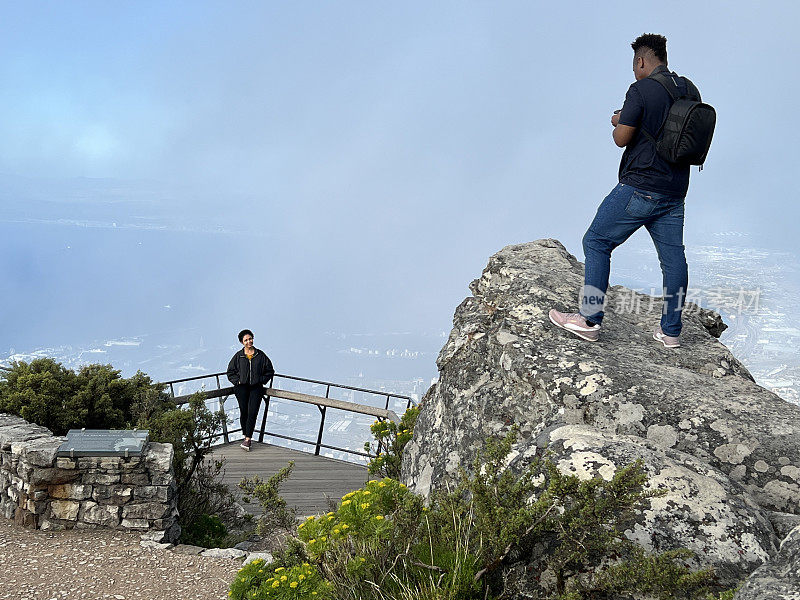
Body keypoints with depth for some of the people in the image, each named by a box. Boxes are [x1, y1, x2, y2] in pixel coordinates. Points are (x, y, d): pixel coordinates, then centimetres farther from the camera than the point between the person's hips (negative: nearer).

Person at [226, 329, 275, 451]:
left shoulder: (260, 355, 9)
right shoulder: (238, 356, 9)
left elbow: (269, 371, 16)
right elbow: (230, 372, 16)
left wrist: (261, 380, 4)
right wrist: (237, 381, 2)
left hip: (256, 386, -1)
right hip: (242, 386, 1)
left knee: (252, 412, -16)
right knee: (244, 410, -15)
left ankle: (248, 439, -18)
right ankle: (245, 435, -2)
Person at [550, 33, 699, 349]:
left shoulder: (640, 90, -11)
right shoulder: (689, 90, 10)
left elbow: (622, 139, -11)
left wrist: (619, 122, 12)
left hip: (640, 188, -7)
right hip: (675, 191, 7)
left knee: (596, 242, 2)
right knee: (673, 257, 10)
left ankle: (589, 319, 0)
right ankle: (670, 331, 15)